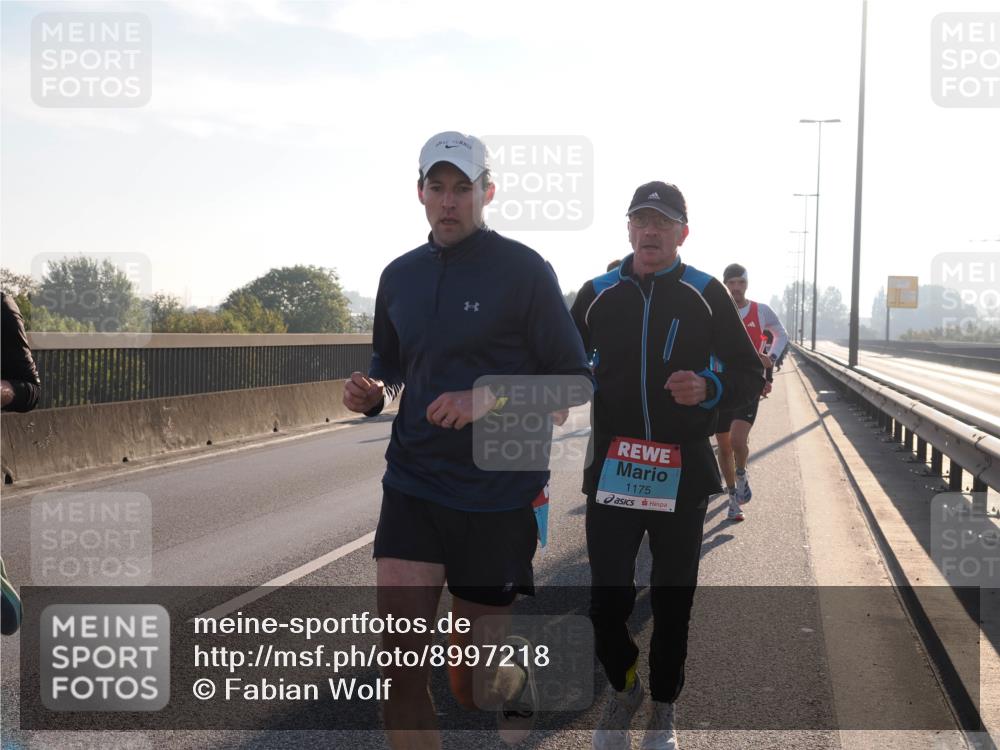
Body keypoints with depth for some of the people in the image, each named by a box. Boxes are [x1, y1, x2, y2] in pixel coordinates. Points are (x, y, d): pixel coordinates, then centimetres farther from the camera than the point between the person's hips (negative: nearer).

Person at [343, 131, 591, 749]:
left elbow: (573, 381, -6)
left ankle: (516, 680, 44)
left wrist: (491, 398, -22)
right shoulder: (401, 275, 9)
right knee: (401, 667, -10)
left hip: (498, 495, -3)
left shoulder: (524, 270, -6)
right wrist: (371, 393, -2)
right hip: (414, 485, 4)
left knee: (471, 684, 9)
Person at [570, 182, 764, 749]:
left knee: (673, 601, 8)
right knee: (607, 597, -1)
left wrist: (708, 389, -17)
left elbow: (750, 373, 2)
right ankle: (623, 687, 27)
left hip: (684, 474, -1)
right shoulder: (599, 294, 6)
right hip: (612, 469, 1)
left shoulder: (707, 294, 0)